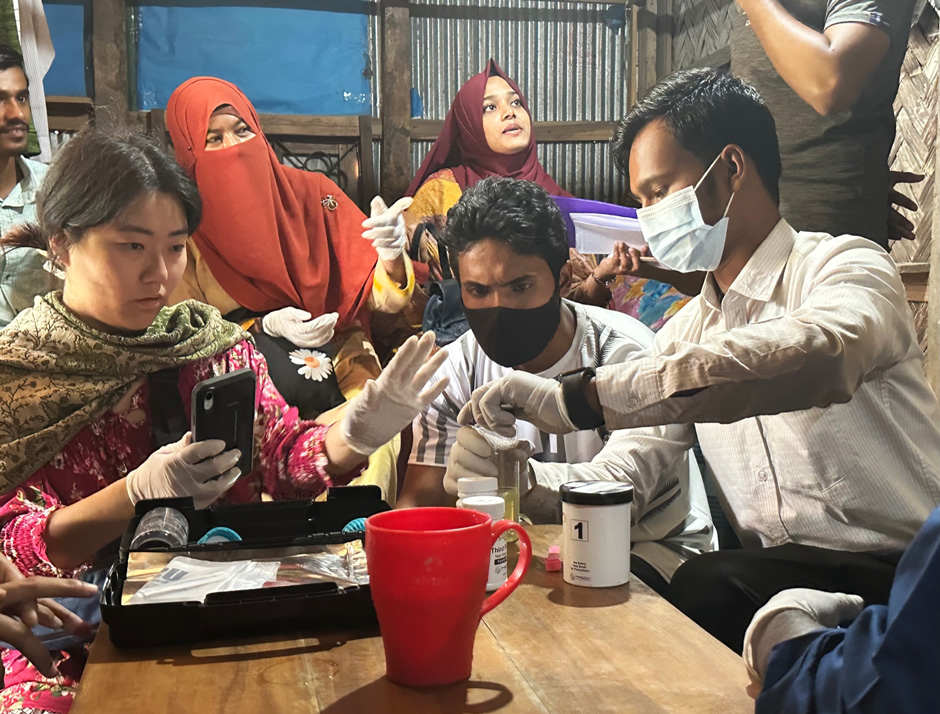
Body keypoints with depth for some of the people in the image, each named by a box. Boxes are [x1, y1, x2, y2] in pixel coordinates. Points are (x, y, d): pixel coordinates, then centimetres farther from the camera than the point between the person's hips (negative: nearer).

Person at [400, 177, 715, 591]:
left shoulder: (628, 355, -19)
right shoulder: (457, 370, -5)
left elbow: (619, 492, -33)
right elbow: (420, 500, -6)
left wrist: (522, 478, -53)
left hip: (651, 548, -4)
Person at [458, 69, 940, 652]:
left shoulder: (848, 267, -9)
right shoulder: (687, 331, 14)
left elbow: (814, 356, -34)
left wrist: (580, 398, -37)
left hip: (891, 570, -5)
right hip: (777, 576, 5)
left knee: (708, 588, -31)